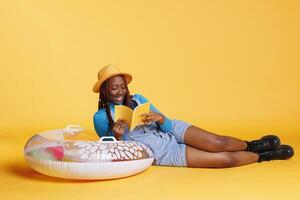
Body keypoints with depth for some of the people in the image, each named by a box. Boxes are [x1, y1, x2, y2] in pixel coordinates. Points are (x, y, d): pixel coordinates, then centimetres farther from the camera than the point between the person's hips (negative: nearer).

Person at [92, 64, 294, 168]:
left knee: (218, 143, -21)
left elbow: (167, 125, 1)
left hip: (172, 131, 3)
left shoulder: (137, 99, 1)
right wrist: (118, 137, -26)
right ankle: (263, 155, 12)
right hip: (163, 153, -3)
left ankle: (251, 145, 11)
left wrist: (161, 118, -23)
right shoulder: (101, 117, -8)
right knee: (226, 159, -13)